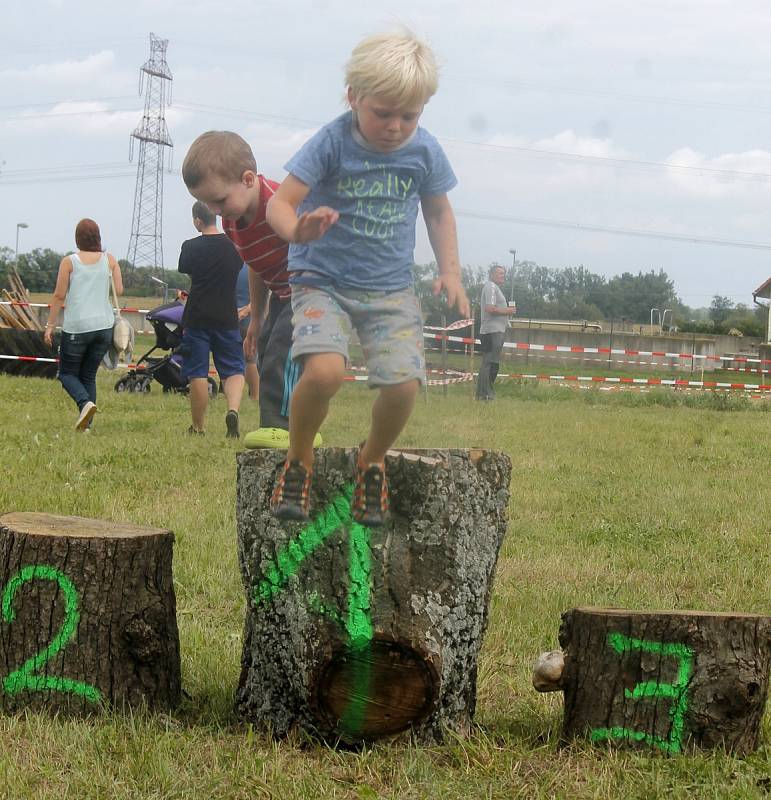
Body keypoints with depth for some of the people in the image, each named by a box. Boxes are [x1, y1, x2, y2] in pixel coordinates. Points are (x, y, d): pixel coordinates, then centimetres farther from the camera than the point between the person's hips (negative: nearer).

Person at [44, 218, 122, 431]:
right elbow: (119, 290, 0)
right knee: (89, 375, 13)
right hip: (104, 325, 3)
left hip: (76, 326, -3)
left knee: (67, 373, 9)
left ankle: (85, 402, -19)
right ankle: (86, 423, 4)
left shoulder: (69, 262, -4)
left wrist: (50, 325, 1)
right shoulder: (109, 260, 3)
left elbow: (59, 296, -5)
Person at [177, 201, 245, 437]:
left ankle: (198, 426, 10)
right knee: (233, 370, 6)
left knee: (198, 375, 4)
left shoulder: (190, 247, -6)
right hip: (227, 318, 2)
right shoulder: (233, 245, 1)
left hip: (197, 318, -2)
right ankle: (233, 409, -20)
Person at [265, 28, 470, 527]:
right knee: (324, 370, -29)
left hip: (391, 288, 3)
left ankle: (373, 459, 15)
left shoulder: (424, 151, -1)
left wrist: (450, 269, 5)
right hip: (322, 280, -3)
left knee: (404, 384, -18)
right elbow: (280, 203, -16)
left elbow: (438, 210, 17)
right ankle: (299, 460, 0)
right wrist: (297, 230, -38)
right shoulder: (333, 143, -13)